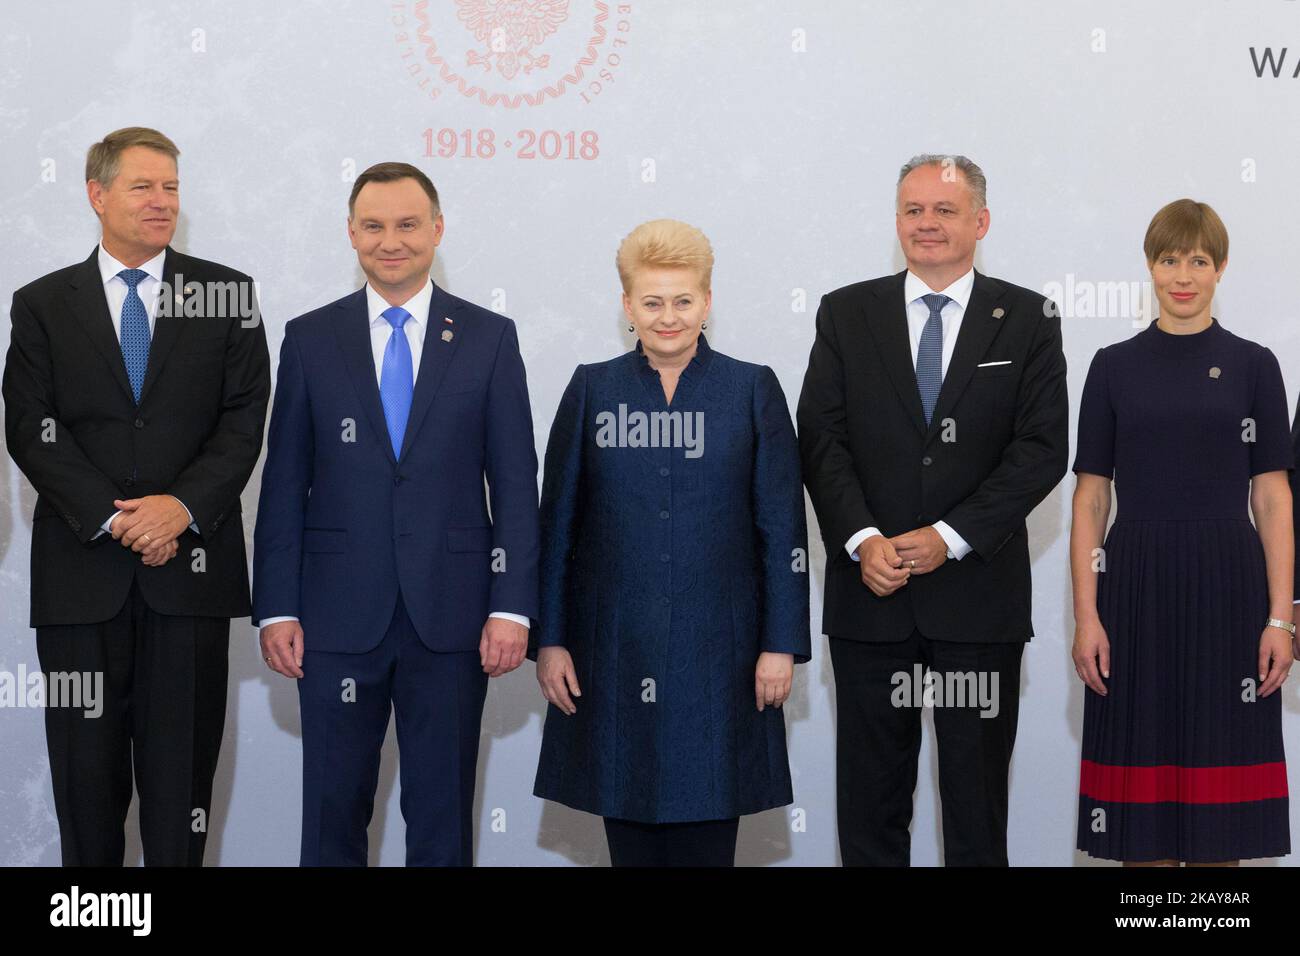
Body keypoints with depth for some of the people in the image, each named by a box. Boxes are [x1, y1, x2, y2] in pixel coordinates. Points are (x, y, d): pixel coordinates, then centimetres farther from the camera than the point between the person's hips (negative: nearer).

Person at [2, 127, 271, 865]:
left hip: (191, 565, 0)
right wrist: (111, 519, -12)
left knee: (182, 765, 5)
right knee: (86, 767, 7)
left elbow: (244, 418, 0)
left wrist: (183, 507, -14)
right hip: (82, 565, 1)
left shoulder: (229, 295, 6)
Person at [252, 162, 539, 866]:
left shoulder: (489, 338, 4)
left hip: (451, 618, 0)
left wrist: (512, 605, -6)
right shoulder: (310, 339, 6)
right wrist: (275, 608, -1)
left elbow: (515, 483, 1)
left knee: (443, 817, 8)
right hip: (339, 617, 1)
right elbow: (284, 484, 5)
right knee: (333, 812, 7)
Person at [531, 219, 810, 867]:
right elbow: (558, 523, 6)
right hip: (614, 647, 1)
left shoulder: (752, 389, 3)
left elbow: (782, 526, 1)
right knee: (629, 834, 5)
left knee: (706, 835, 1)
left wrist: (781, 643, -3)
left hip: (716, 647, -1)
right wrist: (549, 639, 2)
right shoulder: (592, 390, 5)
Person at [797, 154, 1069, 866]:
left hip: (978, 594, -1)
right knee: (870, 795, 8)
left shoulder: (1028, 319, 3)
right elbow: (821, 438, 1)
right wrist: (862, 540, -14)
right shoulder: (845, 314, 7)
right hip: (869, 593, 1)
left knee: (977, 794, 8)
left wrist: (950, 537, -14)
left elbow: (1043, 448, -5)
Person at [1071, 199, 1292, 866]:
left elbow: (1272, 497, 2)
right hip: (1136, 586, 0)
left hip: (1227, 586, 0)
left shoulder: (1253, 366, 4)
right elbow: (1090, 497, 3)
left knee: (1220, 779, 4)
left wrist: (1280, 617, -4)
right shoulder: (1114, 367, 5)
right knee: (1141, 768, 4)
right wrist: (1086, 616, -4)